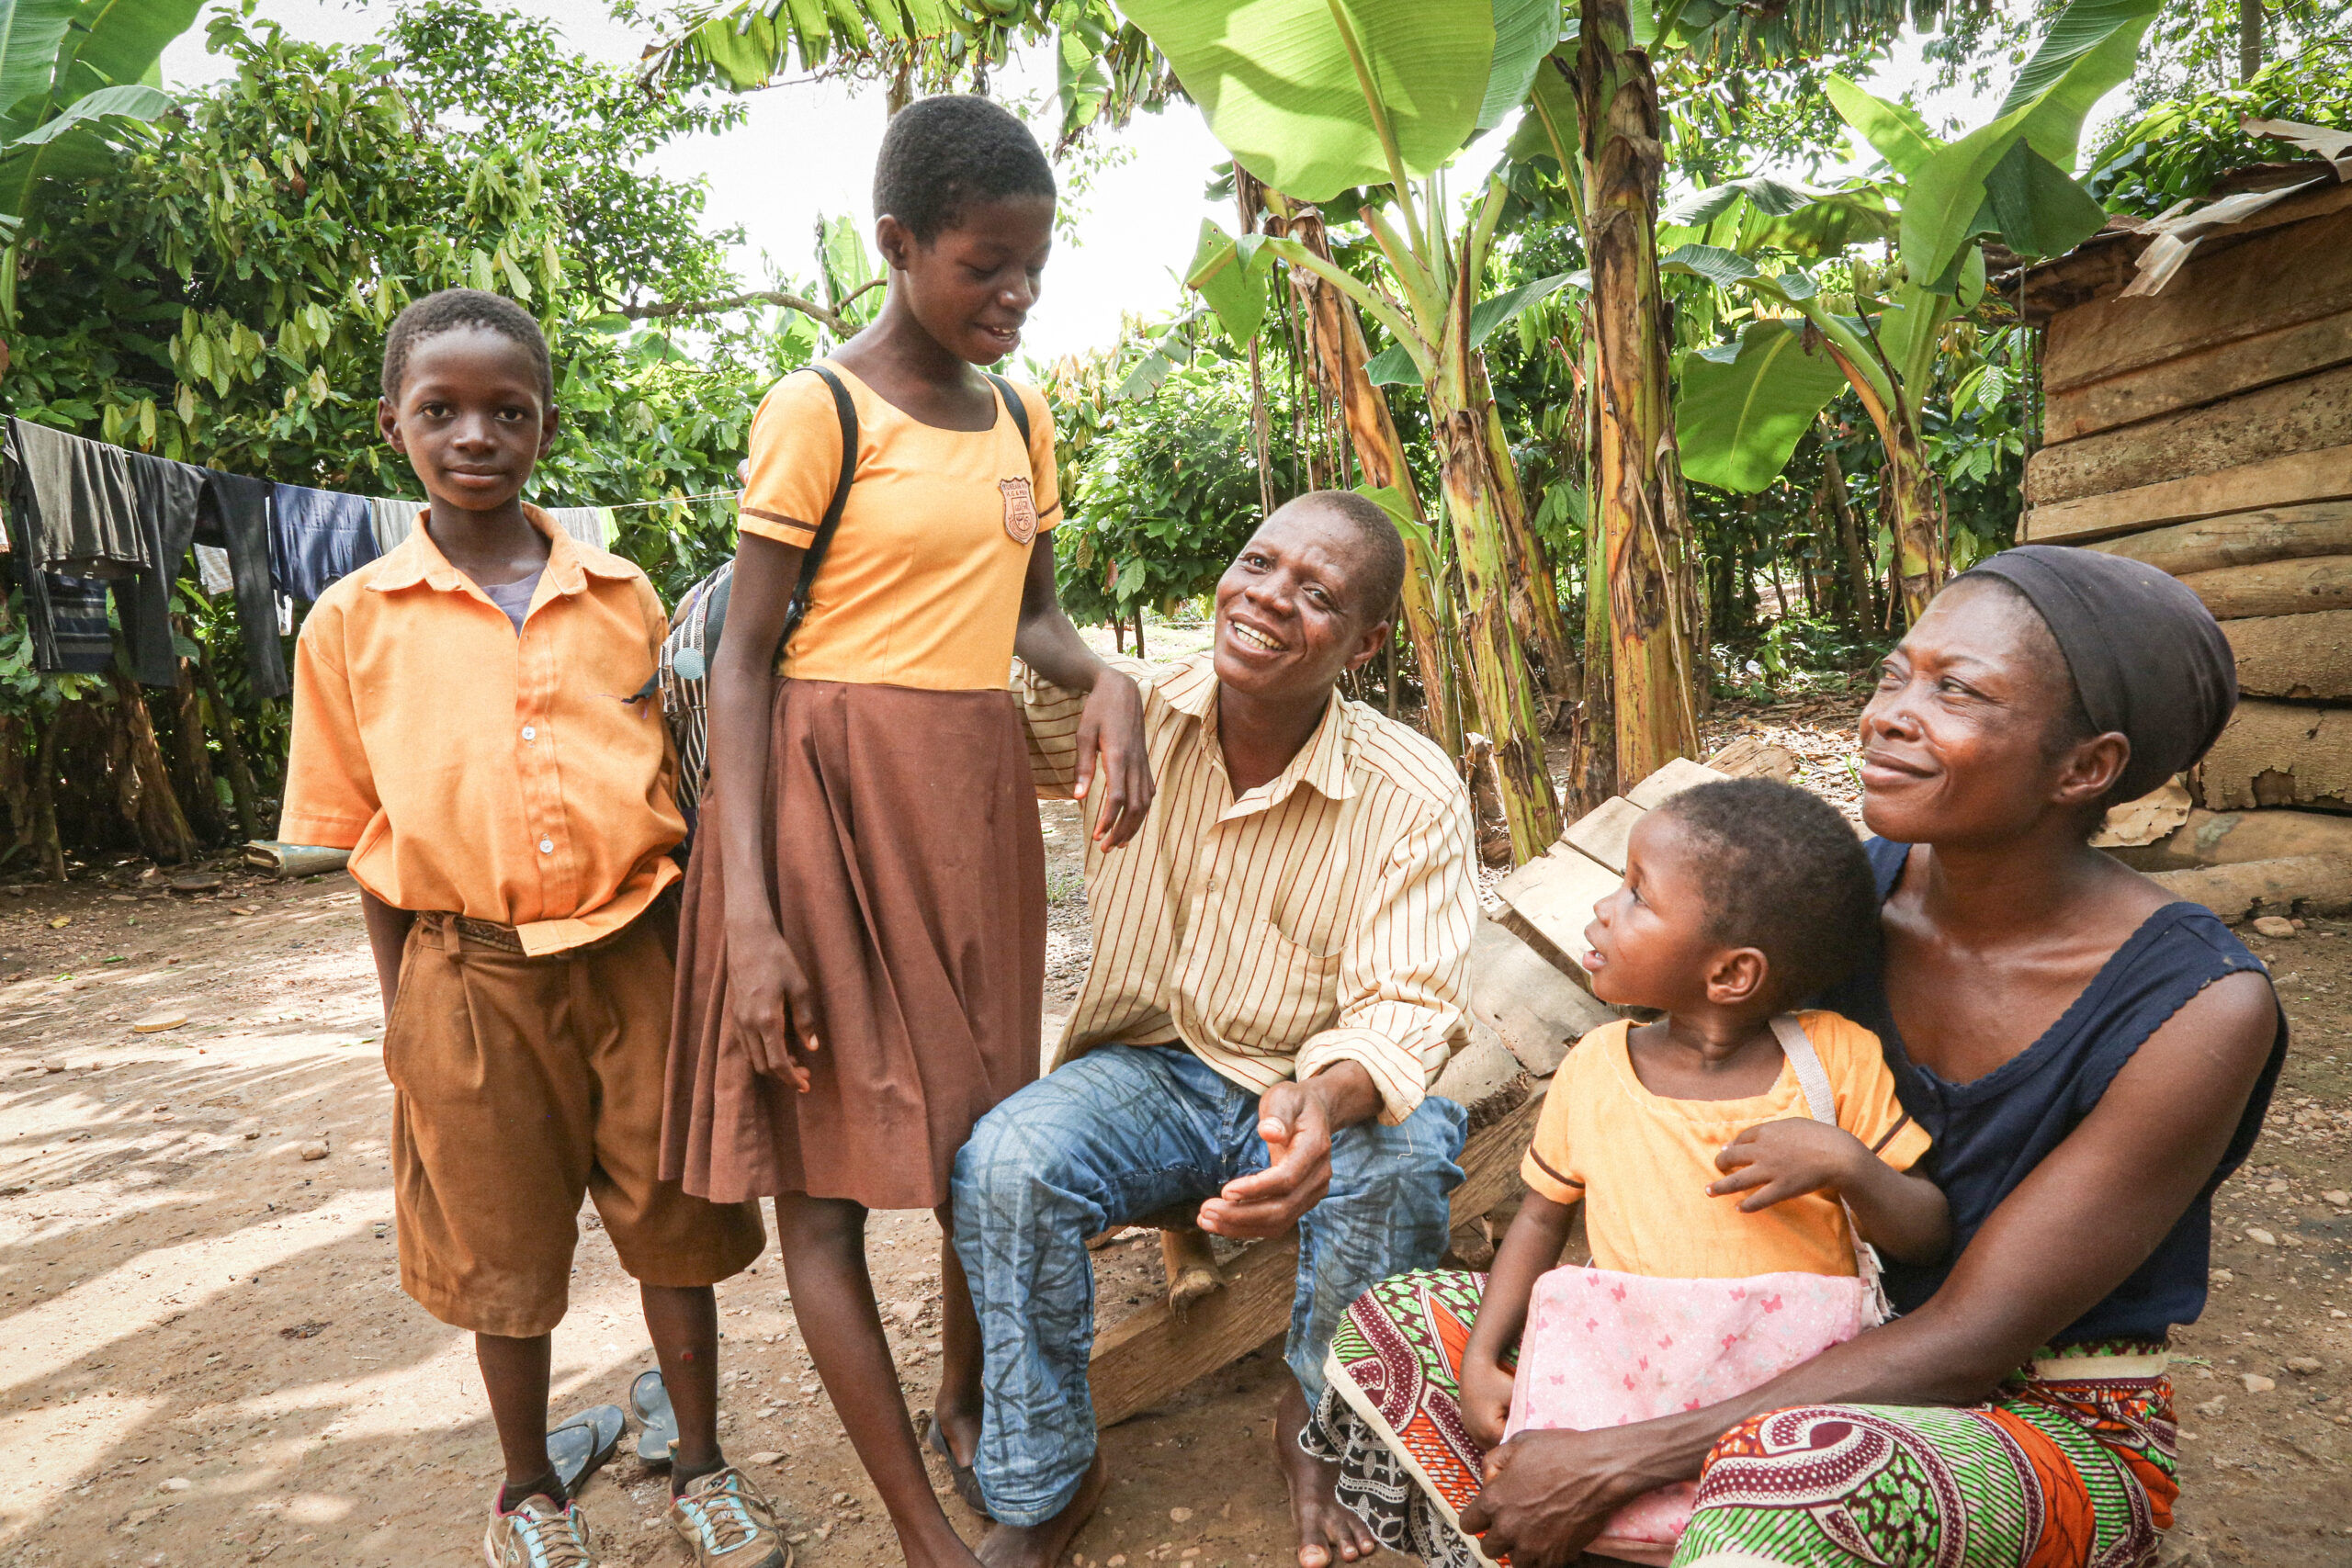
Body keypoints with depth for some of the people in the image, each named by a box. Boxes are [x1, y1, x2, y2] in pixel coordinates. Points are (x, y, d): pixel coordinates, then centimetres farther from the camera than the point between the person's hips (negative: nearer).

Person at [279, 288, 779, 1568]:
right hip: (472, 976, 0)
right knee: (501, 1246, 15)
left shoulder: (623, 597, 2)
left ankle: (701, 1463, 33)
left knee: (672, 1220, 11)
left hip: (637, 952, 1)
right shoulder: (354, 621, 0)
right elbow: (366, 841, 3)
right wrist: (402, 1014, 3)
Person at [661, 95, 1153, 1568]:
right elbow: (744, 658, -9)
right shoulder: (818, 411, -8)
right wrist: (749, 911, -16)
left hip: (976, 798, 6)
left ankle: (968, 1406, 37)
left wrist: (1108, 681, -7)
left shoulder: (1023, 422, 11)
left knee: (987, 1129, 13)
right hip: (830, 794, -6)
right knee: (824, 1172, 0)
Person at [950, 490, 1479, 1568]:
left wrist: (1327, 1100, -41)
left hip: (1320, 1089, -1)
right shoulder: (1127, 711, -9)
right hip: (1151, 1069, 2)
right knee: (1004, 1163, -26)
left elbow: (1405, 1005, -19)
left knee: (1401, 1161, -33)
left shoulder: (1413, 796, -15)